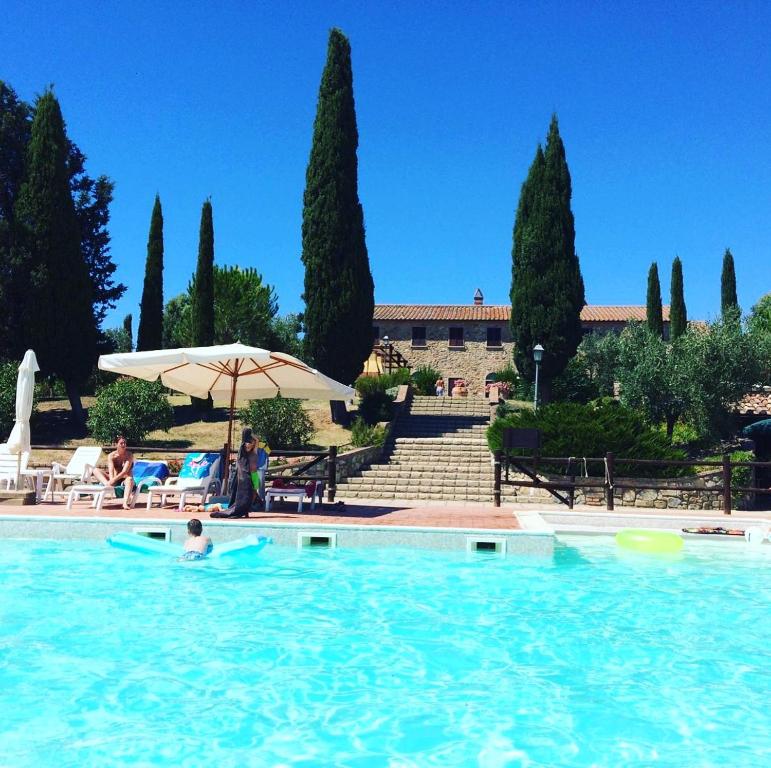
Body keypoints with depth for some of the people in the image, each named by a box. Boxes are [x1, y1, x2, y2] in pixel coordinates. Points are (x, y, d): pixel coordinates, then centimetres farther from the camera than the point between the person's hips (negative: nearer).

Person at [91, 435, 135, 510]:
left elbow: (125, 471, -21)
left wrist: (113, 480, -34)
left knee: (129, 479, -39)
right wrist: (111, 480, -37)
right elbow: (111, 471, -17)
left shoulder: (129, 455, -10)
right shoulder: (111, 456, -3)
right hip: (114, 480, 3)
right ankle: (107, 484, -43)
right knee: (95, 470, -14)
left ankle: (126, 502, -57)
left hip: (124, 479, -3)